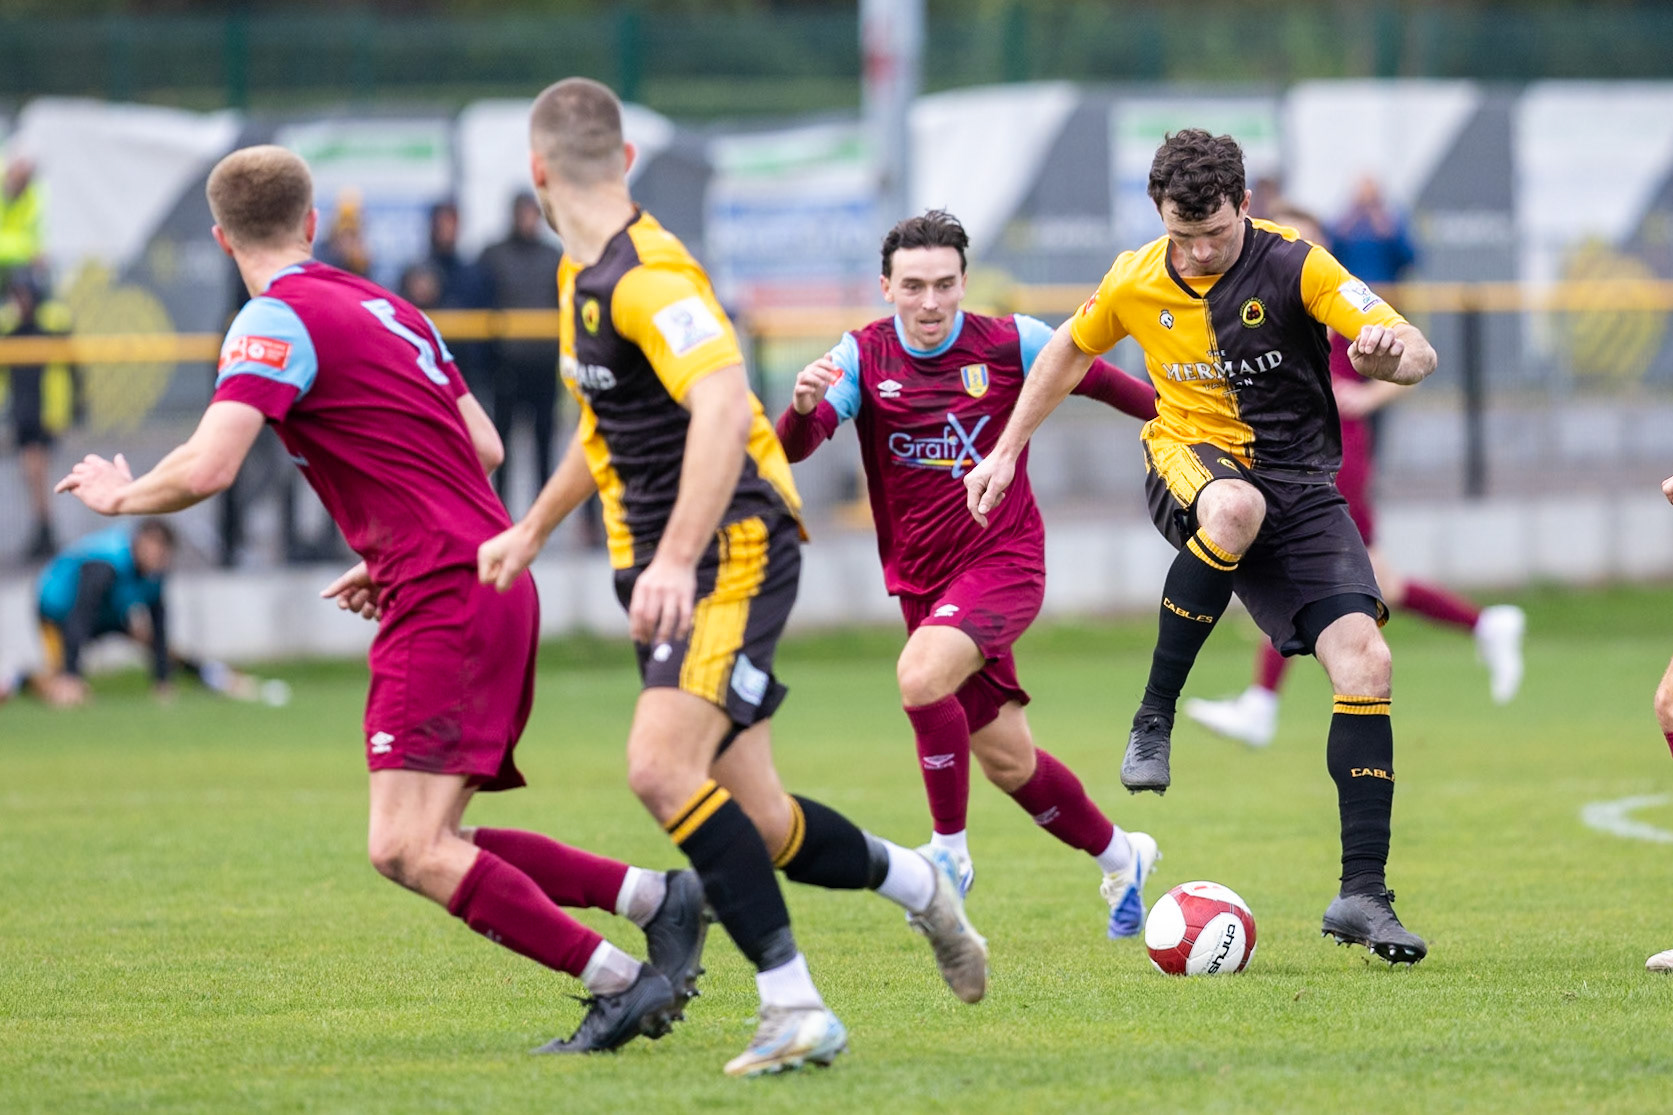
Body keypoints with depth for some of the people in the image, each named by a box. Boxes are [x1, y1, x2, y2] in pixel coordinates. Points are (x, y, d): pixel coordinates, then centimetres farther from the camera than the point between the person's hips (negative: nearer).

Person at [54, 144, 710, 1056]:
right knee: (436, 844, 12)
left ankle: (620, 981, -17)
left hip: (446, 603, -9)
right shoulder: (383, 307, 19)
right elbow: (482, 449, 23)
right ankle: (657, 898, 8)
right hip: (488, 581, 9)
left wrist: (122, 495, 1)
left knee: (408, 850, -15)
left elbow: (207, 469, -19)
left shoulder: (278, 320, -9)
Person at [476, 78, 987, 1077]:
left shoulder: (648, 275, -17)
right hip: (666, 568, 9)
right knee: (758, 826, 5)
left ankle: (794, 1005, -23)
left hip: (733, 548, -9)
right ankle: (924, 884, 29)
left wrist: (674, 561, -37)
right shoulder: (585, 275, 15)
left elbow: (724, 408, -30)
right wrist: (532, 531, 33)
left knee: (663, 769, -26)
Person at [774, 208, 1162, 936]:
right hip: (921, 580, 4)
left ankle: (949, 848, -14)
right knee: (1007, 762, 11)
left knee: (921, 677, -31)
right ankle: (1120, 859, 34)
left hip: (1003, 562, -4)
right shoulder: (863, 356, -5)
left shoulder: (1012, 344, -9)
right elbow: (794, 447, -18)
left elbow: (1100, 381, 6)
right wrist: (802, 406, -40)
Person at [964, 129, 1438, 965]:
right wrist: (1008, 451, 20)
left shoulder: (1293, 267, -11)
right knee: (1235, 506, -41)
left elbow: (1418, 356, -18)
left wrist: (1391, 352, -42)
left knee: (1365, 663, -18)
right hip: (1190, 458, 0)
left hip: (1298, 484, 0)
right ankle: (1154, 717, -24)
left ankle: (1362, 895, -12)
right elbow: (1069, 352, 20)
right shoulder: (1135, 283, -2)